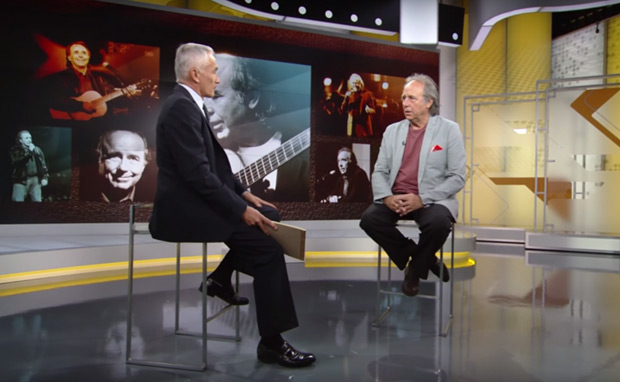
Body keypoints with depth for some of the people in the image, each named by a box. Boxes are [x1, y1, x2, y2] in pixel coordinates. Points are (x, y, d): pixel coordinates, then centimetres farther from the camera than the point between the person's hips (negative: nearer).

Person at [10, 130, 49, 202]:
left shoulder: (37, 150, 15)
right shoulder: (15, 150, 2)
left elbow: (43, 164, 15)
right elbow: (16, 162, -16)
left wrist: (45, 177, 5)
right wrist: (28, 152, -14)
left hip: (36, 180, 4)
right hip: (21, 180, -4)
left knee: (37, 201, 5)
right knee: (17, 201, -9)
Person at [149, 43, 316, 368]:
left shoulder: (190, 104, 14)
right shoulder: (181, 107, -18)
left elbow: (212, 163, 18)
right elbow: (197, 173, -24)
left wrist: (243, 193, 9)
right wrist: (241, 209, -21)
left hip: (196, 200, 10)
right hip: (184, 209, -10)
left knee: (269, 216, 12)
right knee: (268, 243, -17)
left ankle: (221, 278, 21)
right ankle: (271, 342, -10)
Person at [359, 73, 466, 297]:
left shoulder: (449, 130, -1)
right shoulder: (392, 131, 11)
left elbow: (457, 177, -6)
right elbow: (380, 171, 8)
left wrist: (422, 199, -19)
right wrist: (387, 197, -15)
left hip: (432, 200, -3)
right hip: (395, 199, 4)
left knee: (438, 223, -35)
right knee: (369, 219, -24)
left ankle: (416, 267, -2)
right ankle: (424, 258, -3)